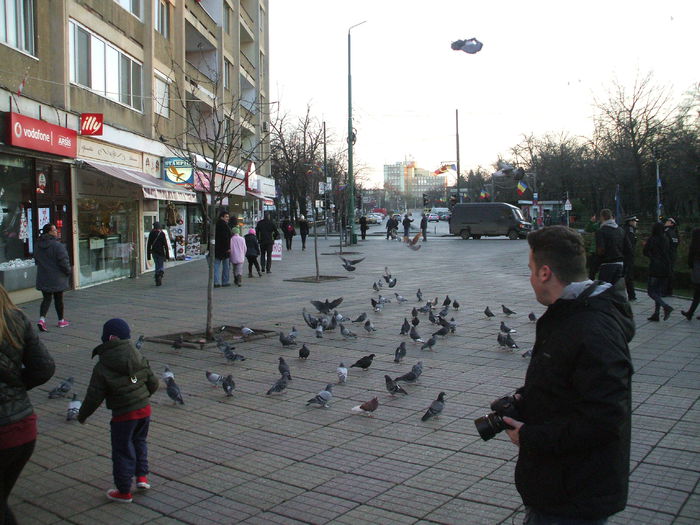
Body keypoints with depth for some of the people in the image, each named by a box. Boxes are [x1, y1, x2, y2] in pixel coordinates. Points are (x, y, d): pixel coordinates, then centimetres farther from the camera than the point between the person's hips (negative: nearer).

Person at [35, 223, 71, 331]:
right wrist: (68, 271, -3)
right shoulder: (57, 245, -18)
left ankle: (42, 318, -9)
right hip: (57, 278, -6)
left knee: (46, 298, 10)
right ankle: (61, 320, 20)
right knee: (58, 299, 8)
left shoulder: (39, 245, 5)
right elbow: (63, 261, -18)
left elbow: (36, 260, 15)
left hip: (43, 277, 6)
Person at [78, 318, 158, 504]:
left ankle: (124, 492, 18)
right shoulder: (139, 358, -1)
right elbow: (153, 382, 6)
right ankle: (142, 476, 26)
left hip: (123, 414, -5)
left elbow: (94, 396, -11)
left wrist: (82, 415, 6)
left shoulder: (102, 368, -14)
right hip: (145, 409, 5)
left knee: (122, 451, 8)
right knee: (139, 441, 27)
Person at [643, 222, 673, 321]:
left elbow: (645, 252, -4)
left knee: (651, 291, -1)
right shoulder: (666, 239, 8)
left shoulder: (652, 240, -10)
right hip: (666, 268, 7)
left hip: (655, 268, -7)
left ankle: (666, 306, -20)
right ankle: (656, 315, 12)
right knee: (658, 292, 12)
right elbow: (669, 253, 15)